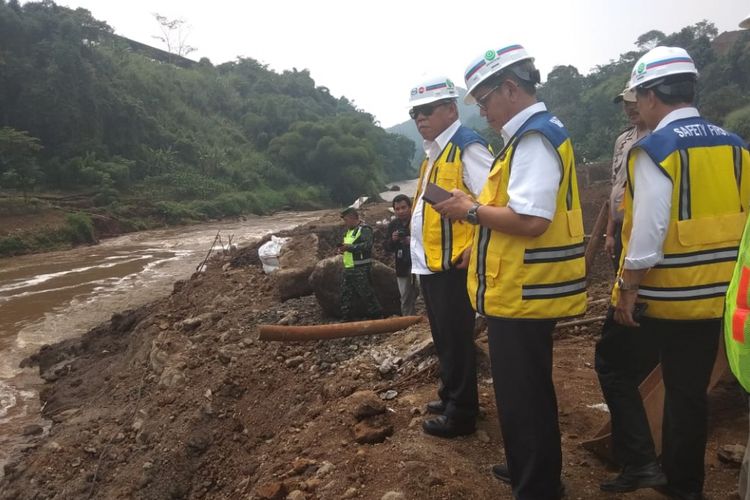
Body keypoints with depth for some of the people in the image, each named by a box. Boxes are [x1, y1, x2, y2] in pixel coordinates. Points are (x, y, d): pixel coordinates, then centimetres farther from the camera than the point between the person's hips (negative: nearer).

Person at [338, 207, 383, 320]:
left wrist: (349, 247, -23)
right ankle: (346, 318, 20)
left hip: (360, 269, -10)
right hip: (348, 269, 10)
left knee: (366, 294, -5)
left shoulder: (364, 229, -10)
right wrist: (343, 248, 9)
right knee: (346, 294, 11)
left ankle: (377, 315, 5)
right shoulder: (349, 231, 20)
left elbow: (367, 246, -25)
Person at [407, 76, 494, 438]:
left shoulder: (467, 147, -14)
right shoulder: (433, 151, 16)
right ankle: (451, 396, 36)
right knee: (443, 337, 20)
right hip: (429, 263, 10)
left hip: (452, 264, -10)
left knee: (456, 339, 1)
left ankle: (461, 413, 15)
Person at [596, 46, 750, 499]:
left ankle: (640, 462, 11)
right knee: (689, 391, 16)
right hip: (713, 294, 6)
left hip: (658, 293, -6)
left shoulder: (654, 148, -15)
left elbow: (649, 227, -21)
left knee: (616, 367, 15)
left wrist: (628, 288, -13)